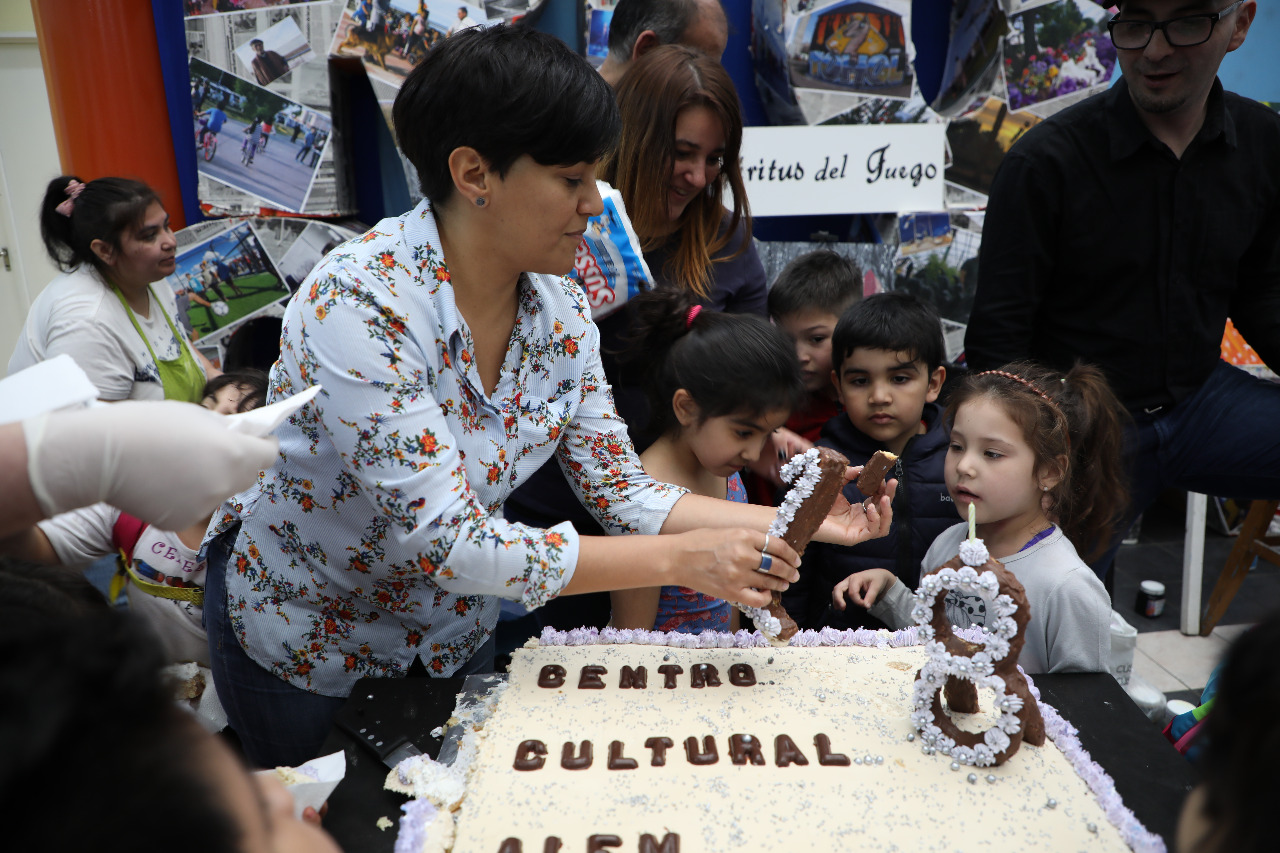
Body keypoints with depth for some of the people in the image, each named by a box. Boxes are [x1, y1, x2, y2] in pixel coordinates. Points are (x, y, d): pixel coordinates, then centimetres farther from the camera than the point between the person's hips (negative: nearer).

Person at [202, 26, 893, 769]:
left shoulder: (562, 310, -13)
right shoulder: (359, 305, -33)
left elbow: (620, 489, -8)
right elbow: (443, 539, -36)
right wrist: (682, 558, -37)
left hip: (454, 635, 5)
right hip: (306, 643, -4)